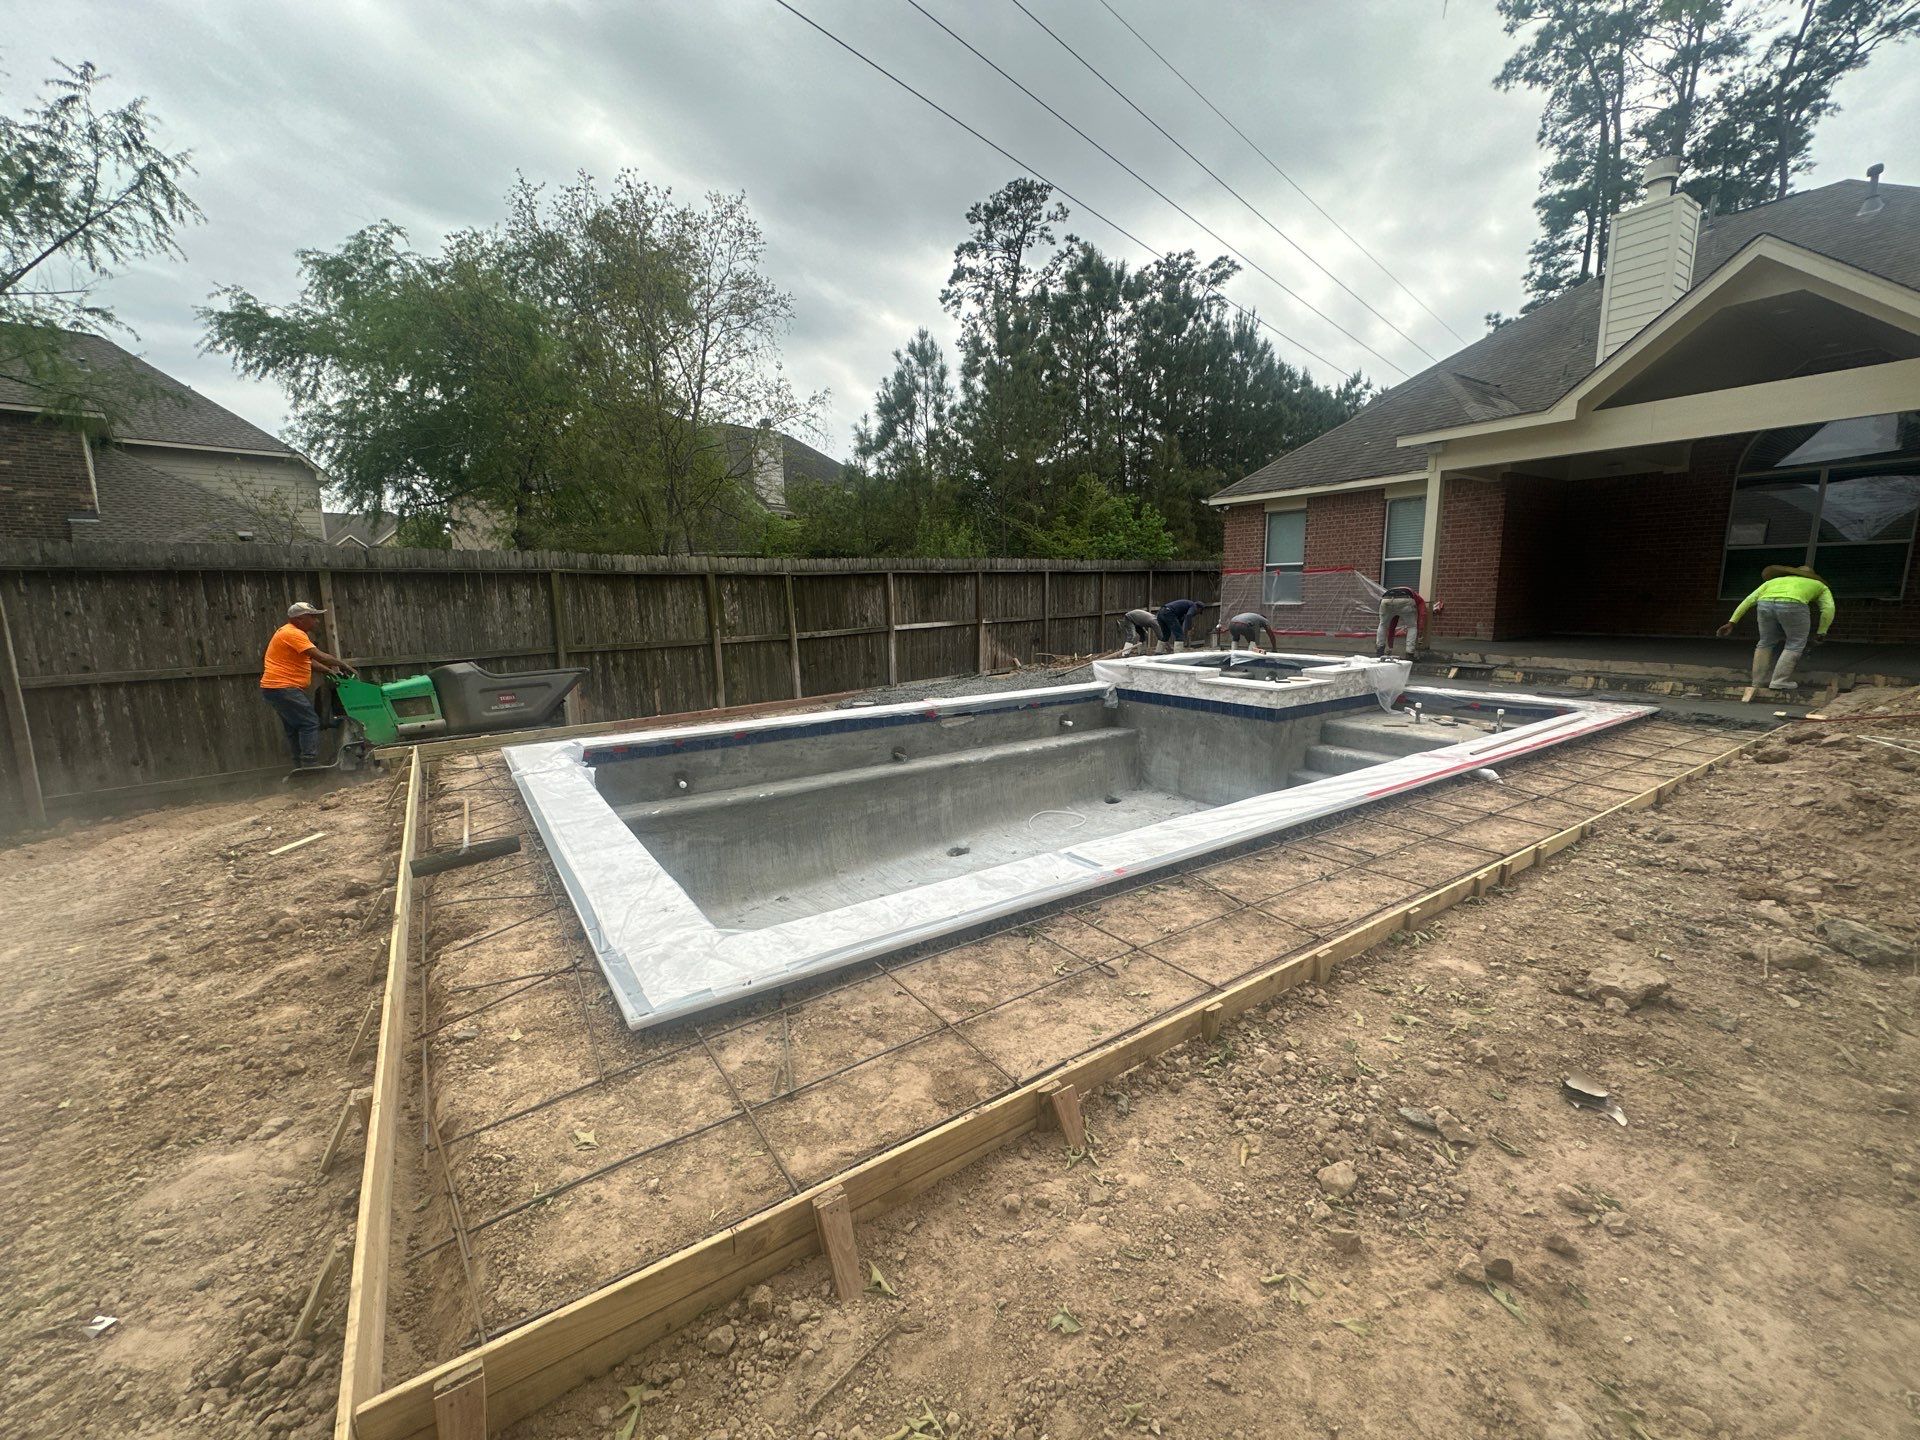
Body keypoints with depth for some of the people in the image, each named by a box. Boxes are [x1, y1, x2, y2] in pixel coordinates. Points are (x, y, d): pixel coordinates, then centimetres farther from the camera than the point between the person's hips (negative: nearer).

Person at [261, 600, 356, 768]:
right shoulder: (293, 634, -16)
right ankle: (310, 765, -15)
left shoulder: (294, 633, 17)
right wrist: (343, 665, -11)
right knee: (310, 723, -12)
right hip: (283, 689, -11)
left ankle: (300, 767, 17)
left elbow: (309, 660, 20)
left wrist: (330, 671, 11)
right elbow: (319, 656, -23)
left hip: (275, 689, 11)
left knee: (294, 728, 13)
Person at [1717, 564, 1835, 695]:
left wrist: (1731, 622, 19)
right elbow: (1828, 609, 15)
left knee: (1766, 642, 17)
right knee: (1795, 644, 10)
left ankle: (1758, 681, 16)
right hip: (1792, 606, -3)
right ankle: (1779, 681, 4)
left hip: (1766, 605, 3)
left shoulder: (1774, 581, 35)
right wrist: (1822, 632, 21)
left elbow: (1748, 600, 23)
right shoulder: (1820, 586, 30)